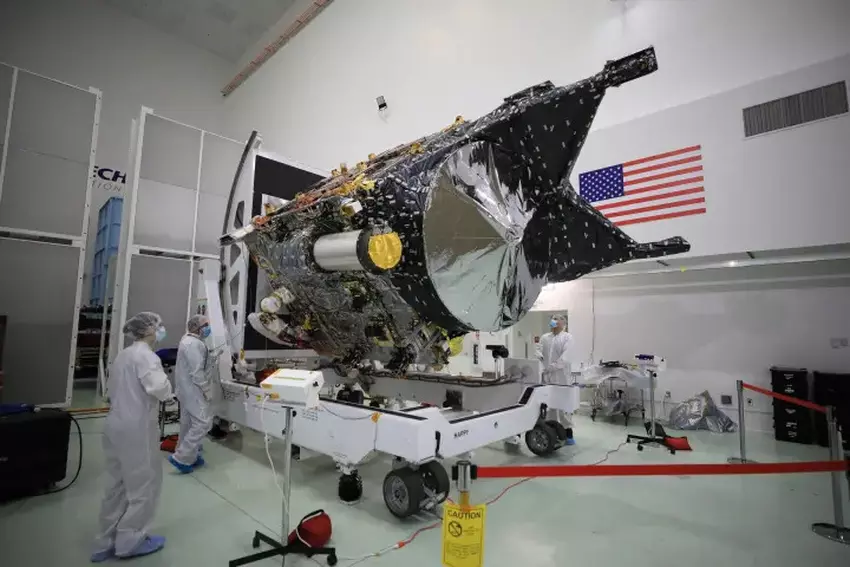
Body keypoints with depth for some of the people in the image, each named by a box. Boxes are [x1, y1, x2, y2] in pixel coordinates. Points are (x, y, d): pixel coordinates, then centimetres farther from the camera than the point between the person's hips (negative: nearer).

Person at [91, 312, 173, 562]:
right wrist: (167, 386, -9)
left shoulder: (122, 355, 13)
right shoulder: (145, 355, -17)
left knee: (117, 484, 19)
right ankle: (130, 541, 19)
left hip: (116, 425, 9)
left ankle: (106, 543, 29)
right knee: (144, 483, 7)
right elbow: (159, 388, -28)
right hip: (136, 427, -9)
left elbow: (112, 389, 20)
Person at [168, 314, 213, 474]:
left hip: (186, 389, 11)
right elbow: (196, 372, -23)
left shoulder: (188, 340, 12)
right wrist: (206, 390, -15)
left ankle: (188, 456, 26)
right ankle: (181, 458, -2)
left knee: (188, 423, 17)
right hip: (193, 390, -11)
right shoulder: (194, 343, -22)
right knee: (203, 423, -9)